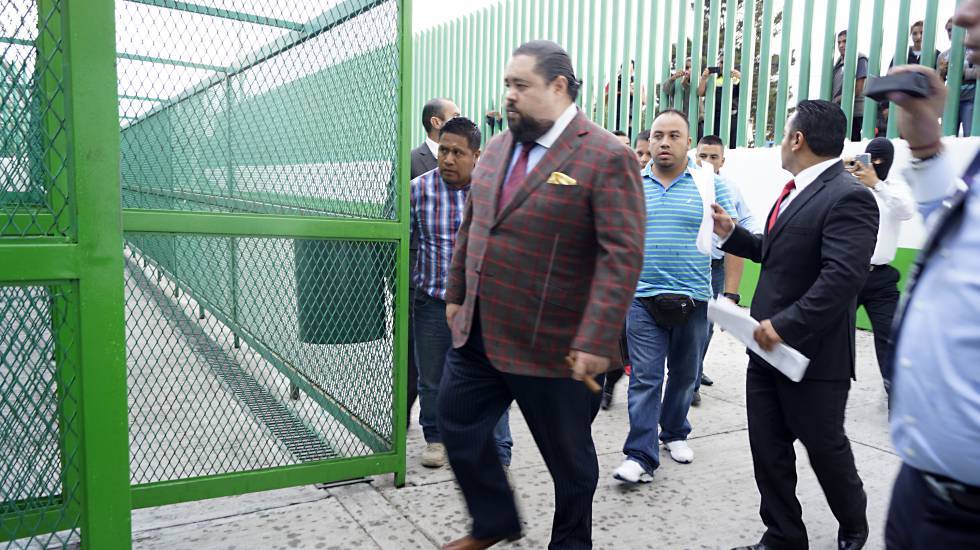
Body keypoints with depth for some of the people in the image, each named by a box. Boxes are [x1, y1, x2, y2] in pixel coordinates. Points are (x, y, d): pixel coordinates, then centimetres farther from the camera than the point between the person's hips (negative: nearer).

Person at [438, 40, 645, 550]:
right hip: (477, 332, 7)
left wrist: (596, 342, -25)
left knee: (567, 455, 12)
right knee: (458, 427, 17)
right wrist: (456, 294, 17)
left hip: (552, 345, -7)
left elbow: (622, 256, -20)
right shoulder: (497, 147, 9)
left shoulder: (606, 157, -14)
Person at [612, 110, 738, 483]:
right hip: (643, 298, 0)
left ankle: (674, 433, 35)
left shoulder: (710, 184, 2)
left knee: (684, 375, 15)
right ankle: (641, 456, 1)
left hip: (694, 299, 1)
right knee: (644, 378, -4)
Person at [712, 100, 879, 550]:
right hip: (770, 346, 8)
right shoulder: (796, 192, 12)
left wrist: (785, 325, -27)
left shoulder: (848, 197, -17)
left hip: (813, 353, -8)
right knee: (768, 449, 12)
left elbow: (842, 277, -27)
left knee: (825, 446, 12)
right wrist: (731, 234, 11)